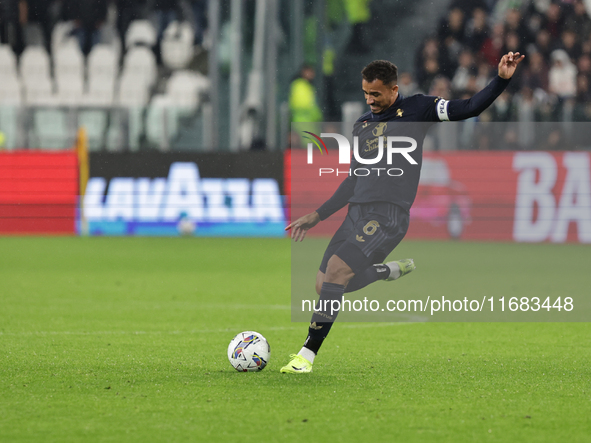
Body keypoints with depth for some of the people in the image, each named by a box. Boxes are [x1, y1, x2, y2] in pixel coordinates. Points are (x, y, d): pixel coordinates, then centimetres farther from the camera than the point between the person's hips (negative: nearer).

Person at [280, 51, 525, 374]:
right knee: (325, 285, 3)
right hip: (357, 212, 7)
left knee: (337, 268, -23)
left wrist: (502, 79, -18)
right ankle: (393, 270, 27)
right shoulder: (362, 125, 20)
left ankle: (308, 353, -20)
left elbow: (469, 108, -4)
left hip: (388, 215, -7)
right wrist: (317, 216, 26)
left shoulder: (415, 109, 3)